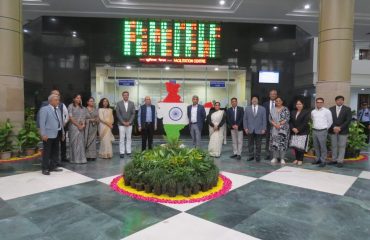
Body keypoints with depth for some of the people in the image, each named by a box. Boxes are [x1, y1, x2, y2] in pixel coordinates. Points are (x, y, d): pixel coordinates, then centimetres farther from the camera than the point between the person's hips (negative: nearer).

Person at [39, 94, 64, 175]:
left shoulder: (58, 110, 16)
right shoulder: (44, 109, -7)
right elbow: (42, 123, -13)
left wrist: (63, 132, 13)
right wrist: (43, 134, -19)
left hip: (57, 134, 8)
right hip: (48, 135, -8)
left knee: (55, 152, 13)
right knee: (47, 152, 0)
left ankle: (53, 167, 25)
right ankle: (45, 169, 9)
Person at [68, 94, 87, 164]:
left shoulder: (82, 108, 15)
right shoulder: (71, 106, 0)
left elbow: (84, 117, 12)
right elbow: (70, 117, -7)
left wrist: (83, 125, -6)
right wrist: (78, 125, -11)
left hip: (81, 127, 5)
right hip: (73, 126, -5)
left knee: (81, 143, 4)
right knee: (74, 143, -1)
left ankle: (81, 158, 9)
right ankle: (74, 159, 5)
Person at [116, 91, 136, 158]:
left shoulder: (132, 103, 5)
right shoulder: (119, 103, 0)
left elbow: (133, 114, 1)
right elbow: (118, 114, -3)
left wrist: (129, 122, -9)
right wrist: (123, 122, -11)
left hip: (129, 124, 2)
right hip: (121, 124, -2)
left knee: (129, 138, 7)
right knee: (122, 138, -1)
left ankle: (128, 151, 12)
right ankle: (122, 152, 3)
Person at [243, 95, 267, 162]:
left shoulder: (262, 108, 5)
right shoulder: (247, 108, 8)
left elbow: (264, 119, 3)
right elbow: (245, 119, 6)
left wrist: (264, 129, -5)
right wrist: (245, 128, -3)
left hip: (259, 130, -1)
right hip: (250, 130, 1)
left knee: (258, 145, 5)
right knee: (250, 144, 6)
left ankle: (258, 157, 15)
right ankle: (251, 156, 17)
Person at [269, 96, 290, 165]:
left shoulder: (285, 109, 1)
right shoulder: (272, 110, 9)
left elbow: (287, 119, -7)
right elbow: (270, 119, 4)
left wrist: (279, 124, -16)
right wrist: (275, 124, -13)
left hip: (283, 129, -2)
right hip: (274, 129, 2)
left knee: (282, 143, -4)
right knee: (274, 143, 2)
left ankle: (282, 158, 5)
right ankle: (274, 158, 12)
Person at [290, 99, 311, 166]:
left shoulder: (306, 112, -3)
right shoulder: (293, 112, 13)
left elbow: (305, 122, -11)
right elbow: (290, 121, 10)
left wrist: (298, 129, -16)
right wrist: (293, 128, -7)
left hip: (303, 132, -5)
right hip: (294, 132, 5)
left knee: (301, 146, -6)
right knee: (295, 146, 5)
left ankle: (300, 160, 5)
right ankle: (297, 159, 18)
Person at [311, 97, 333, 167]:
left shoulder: (327, 111, -4)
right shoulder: (313, 112, 9)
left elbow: (330, 121, 1)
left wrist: (326, 129, 5)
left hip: (322, 131, -5)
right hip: (314, 131, 5)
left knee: (323, 146, -4)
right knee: (316, 146, 11)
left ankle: (323, 161, 3)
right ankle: (318, 159, 22)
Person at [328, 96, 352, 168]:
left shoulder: (347, 109, 0)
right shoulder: (331, 109, 6)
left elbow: (348, 120, -7)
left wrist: (340, 128, -15)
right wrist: (334, 127, -13)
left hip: (343, 131, -2)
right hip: (333, 131, 2)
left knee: (342, 146, 1)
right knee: (334, 146, 8)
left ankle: (340, 161, 7)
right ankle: (334, 160, 16)